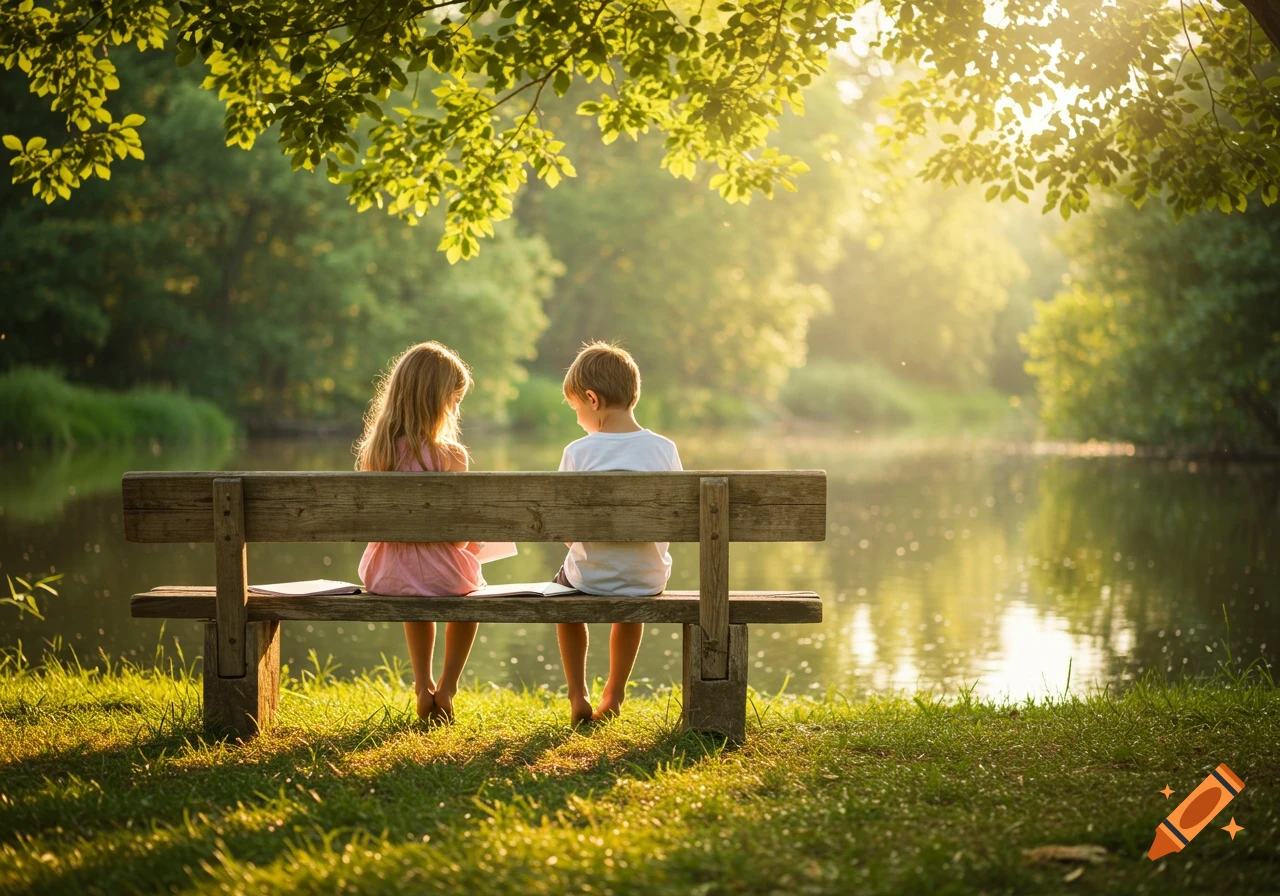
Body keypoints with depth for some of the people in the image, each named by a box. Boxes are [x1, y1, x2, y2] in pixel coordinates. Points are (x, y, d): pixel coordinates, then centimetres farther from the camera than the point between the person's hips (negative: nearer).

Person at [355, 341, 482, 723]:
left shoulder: (374, 453, -4)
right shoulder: (449, 456, -18)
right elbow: (459, 533, -15)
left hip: (386, 576, 4)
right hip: (441, 575, -4)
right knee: (469, 594, 33)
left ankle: (423, 685, 33)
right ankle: (447, 688, 28)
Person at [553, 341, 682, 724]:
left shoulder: (578, 452, -14)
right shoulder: (664, 449, -8)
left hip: (592, 578, -2)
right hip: (649, 579, 2)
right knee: (632, 598, 39)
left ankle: (578, 695, 29)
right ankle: (614, 695, 41)